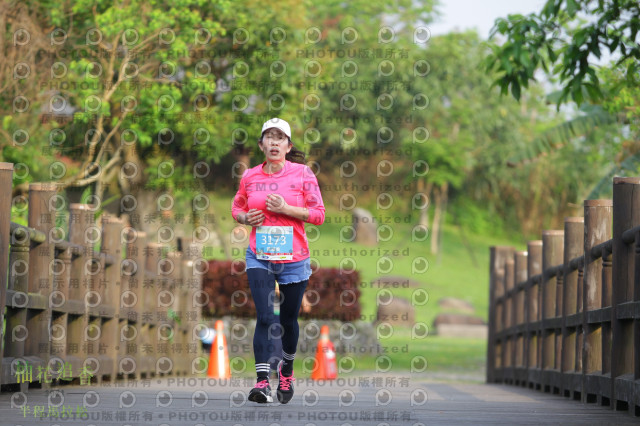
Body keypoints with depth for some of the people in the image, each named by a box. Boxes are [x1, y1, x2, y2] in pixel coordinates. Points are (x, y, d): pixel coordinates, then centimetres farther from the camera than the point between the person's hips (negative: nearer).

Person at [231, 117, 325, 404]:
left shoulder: (303, 174, -2)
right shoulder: (250, 177, 4)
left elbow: (318, 214, -4)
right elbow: (236, 207, 20)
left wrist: (285, 208, -15)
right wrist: (244, 217, -3)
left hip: (293, 259, 0)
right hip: (259, 258, 0)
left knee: (288, 320, 10)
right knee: (265, 318, -14)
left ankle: (287, 370, 37)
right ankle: (262, 382, -18)